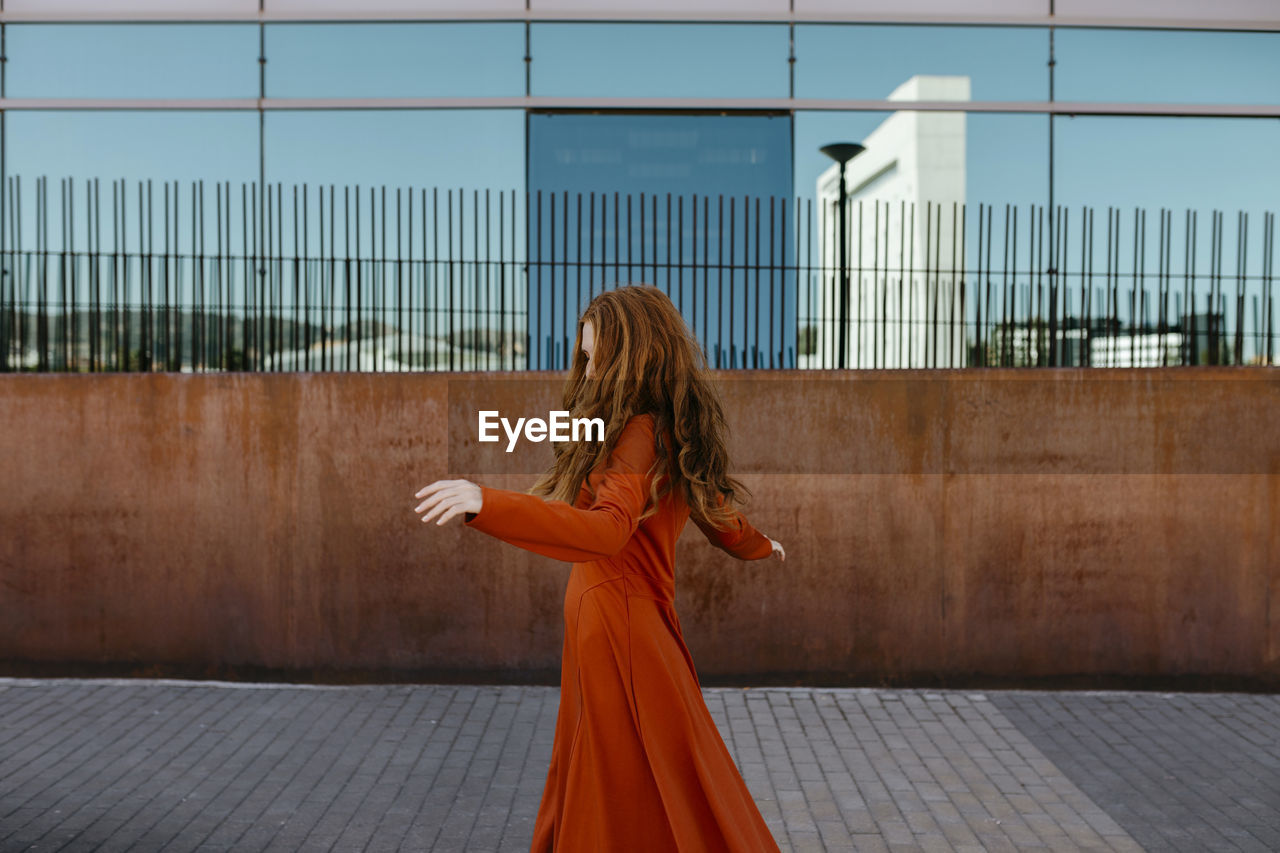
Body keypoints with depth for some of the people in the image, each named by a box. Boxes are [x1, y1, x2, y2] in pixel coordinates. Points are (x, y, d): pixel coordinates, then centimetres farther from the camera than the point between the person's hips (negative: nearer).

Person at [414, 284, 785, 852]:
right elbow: (716, 512, 27)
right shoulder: (675, 436, 13)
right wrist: (758, 546, 50)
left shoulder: (641, 434, -17)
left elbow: (609, 529, -34)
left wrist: (487, 503, -44)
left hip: (618, 634, -10)